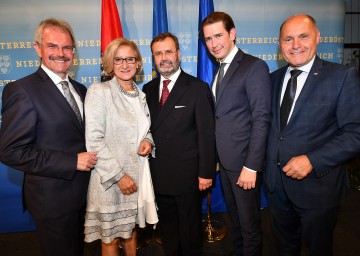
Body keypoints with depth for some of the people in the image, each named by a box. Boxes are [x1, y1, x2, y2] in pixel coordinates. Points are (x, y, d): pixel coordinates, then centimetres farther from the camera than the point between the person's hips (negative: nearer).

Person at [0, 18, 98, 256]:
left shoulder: (80, 89, 8)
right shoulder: (22, 90, -16)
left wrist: (91, 158, -3)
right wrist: (72, 162, -23)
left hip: (83, 190, 7)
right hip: (53, 197, -6)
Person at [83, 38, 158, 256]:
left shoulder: (140, 95, 9)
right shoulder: (99, 91, -11)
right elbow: (94, 140, -16)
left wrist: (148, 141, -6)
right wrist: (119, 175, -17)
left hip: (137, 175, 5)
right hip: (109, 178, -5)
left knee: (131, 229, 21)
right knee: (111, 238, 11)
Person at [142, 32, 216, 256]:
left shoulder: (198, 88, -8)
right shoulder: (148, 89, 7)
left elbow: (206, 134, -10)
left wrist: (206, 173, -12)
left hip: (187, 175, -4)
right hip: (158, 175, 5)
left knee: (190, 228, 14)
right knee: (167, 226, 20)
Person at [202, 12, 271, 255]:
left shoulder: (254, 67, -12)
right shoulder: (220, 70, 12)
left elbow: (261, 120, -17)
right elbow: (222, 117, 10)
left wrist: (251, 166, -19)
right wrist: (215, 157, 6)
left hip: (244, 162, -7)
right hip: (225, 160, 7)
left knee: (249, 222, 10)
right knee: (236, 218, 22)